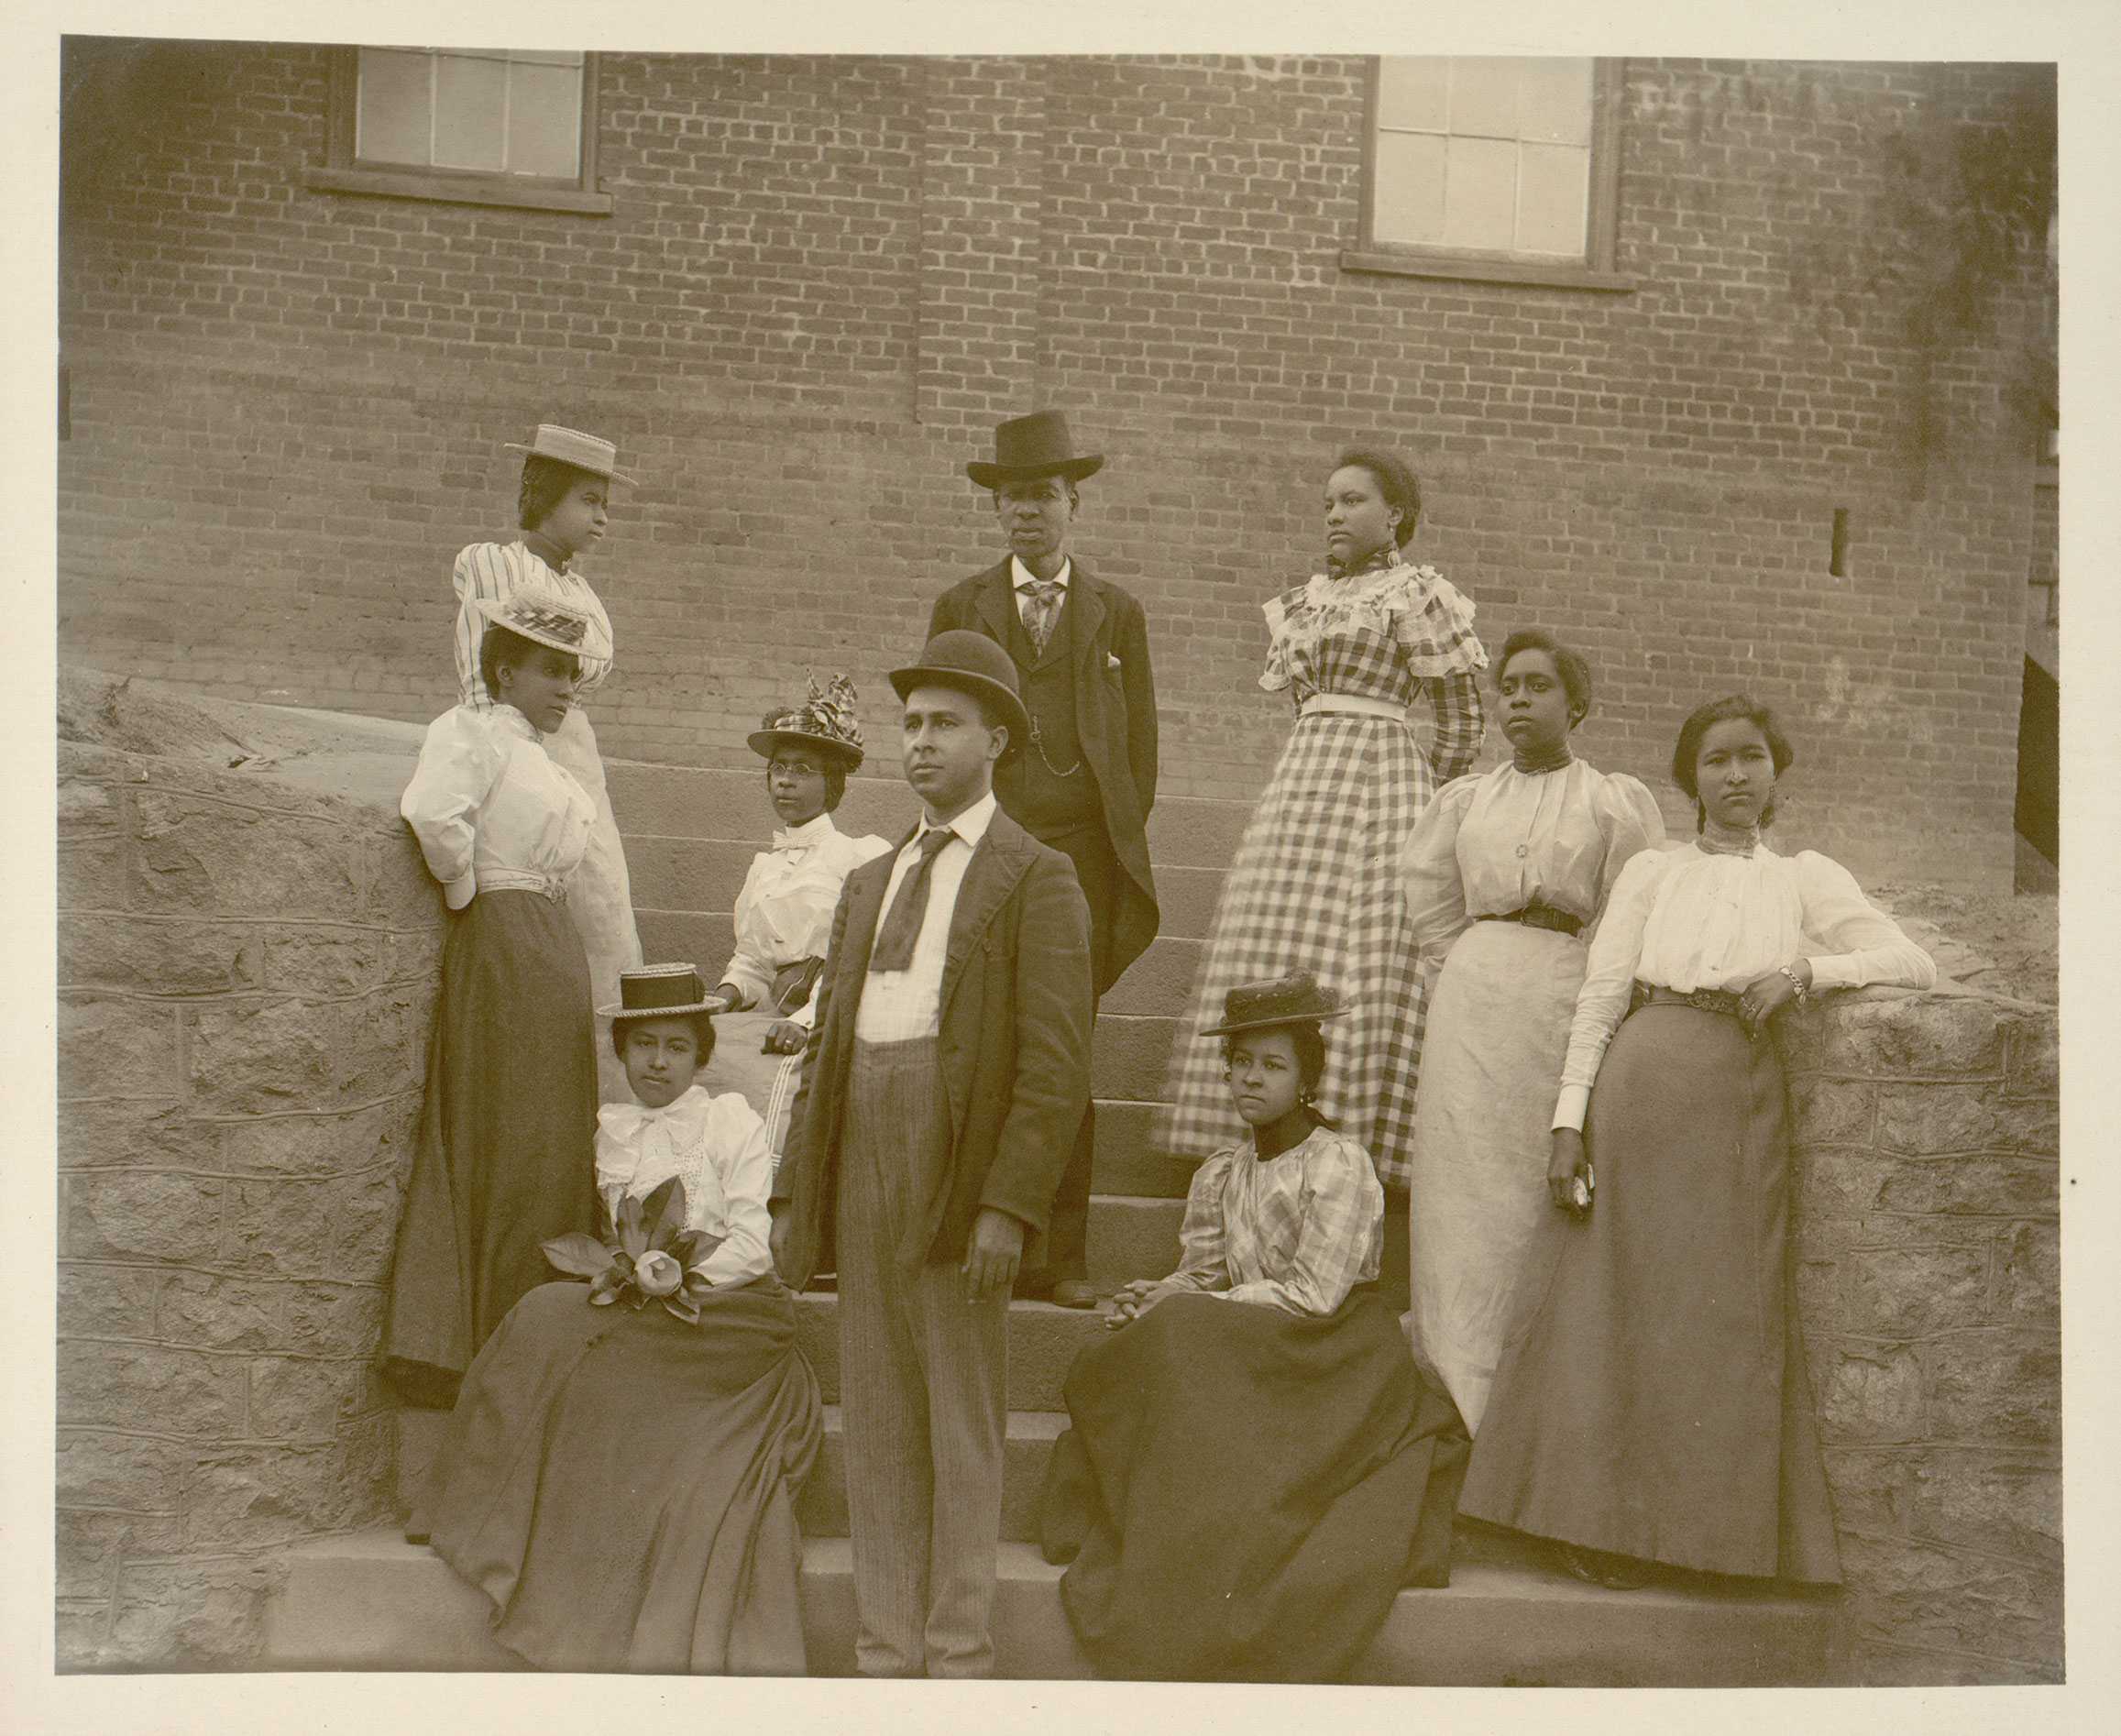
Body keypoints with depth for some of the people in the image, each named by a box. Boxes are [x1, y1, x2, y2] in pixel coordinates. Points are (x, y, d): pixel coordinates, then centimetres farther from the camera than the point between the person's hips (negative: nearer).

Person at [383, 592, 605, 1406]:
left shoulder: (543, 760, 21)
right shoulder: (469, 731, -6)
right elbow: (434, 813, -25)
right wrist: (465, 891, -11)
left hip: (553, 950, 9)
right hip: (500, 948, -9)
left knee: (553, 1152, 9)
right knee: (505, 1150, -7)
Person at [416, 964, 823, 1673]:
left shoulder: (733, 1123, 5)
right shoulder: (608, 1130, 18)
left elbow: (751, 1244, -3)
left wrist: (685, 1280, -15)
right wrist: (627, 1273, -9)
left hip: (727, 1307, -5)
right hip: (632, 1307, 5)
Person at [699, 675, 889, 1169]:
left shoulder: (862, 856, 3)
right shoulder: (762, 865, 24)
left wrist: (809, 1020, -18)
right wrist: (729, 993, 4)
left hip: (825, 1031, -6)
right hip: (767, 1015, 6)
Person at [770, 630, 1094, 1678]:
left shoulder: (1035, 878, 0)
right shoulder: (868, 884, 21)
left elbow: (1056, 1061, -9)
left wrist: (1010, 1204, -18)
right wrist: (793, 1192, 12)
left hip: (959, 1165, -6)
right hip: (862, 1160, 6)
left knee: (962, 1420, 0)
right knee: (874, 1416, 9)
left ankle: (959, 1653, 9)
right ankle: (885, 1651, 18)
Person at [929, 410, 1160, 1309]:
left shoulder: (1117, 612, 13)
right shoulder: (961, 607, 13)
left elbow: (1141, 746, 13)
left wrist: (1114, 845, 4)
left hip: (1083, 855, 0)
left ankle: (1064, 1256, 5)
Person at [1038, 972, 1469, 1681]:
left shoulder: (1341, 1165, -9)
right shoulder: (1218, 1176, 12)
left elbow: (1314, 1295, -16)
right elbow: (1199, 1273, 9)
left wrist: (1189, 1309, -17)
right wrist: (1157, 1297, -15)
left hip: (1338, 1371, -6)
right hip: (1255, 1365, 6)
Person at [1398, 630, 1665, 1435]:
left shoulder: (1617, 802, 7)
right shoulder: (1464, 799, 15)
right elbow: (1429, 904, 20)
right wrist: (1466, 970, 13)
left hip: (1567, 998, -2)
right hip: (1472, 1001, 3)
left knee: (1551, 1188, -4)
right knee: (1466, 1181, -2)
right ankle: (1464, 1391, 2)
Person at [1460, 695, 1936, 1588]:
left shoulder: (1806, 878, 15)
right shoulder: (1652, 872, 13)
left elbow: (1914, 962, 7)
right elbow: (1599, 997, 7)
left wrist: (1805, 968, -8)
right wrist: (1569, 1121, -3)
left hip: (1742, 1104, 1)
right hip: (1645, 1088, -1)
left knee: (1728, 1306, 0)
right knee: (1625, 1293, -1)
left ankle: (1711, 1527, 10)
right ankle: (1603, 1519, 8)